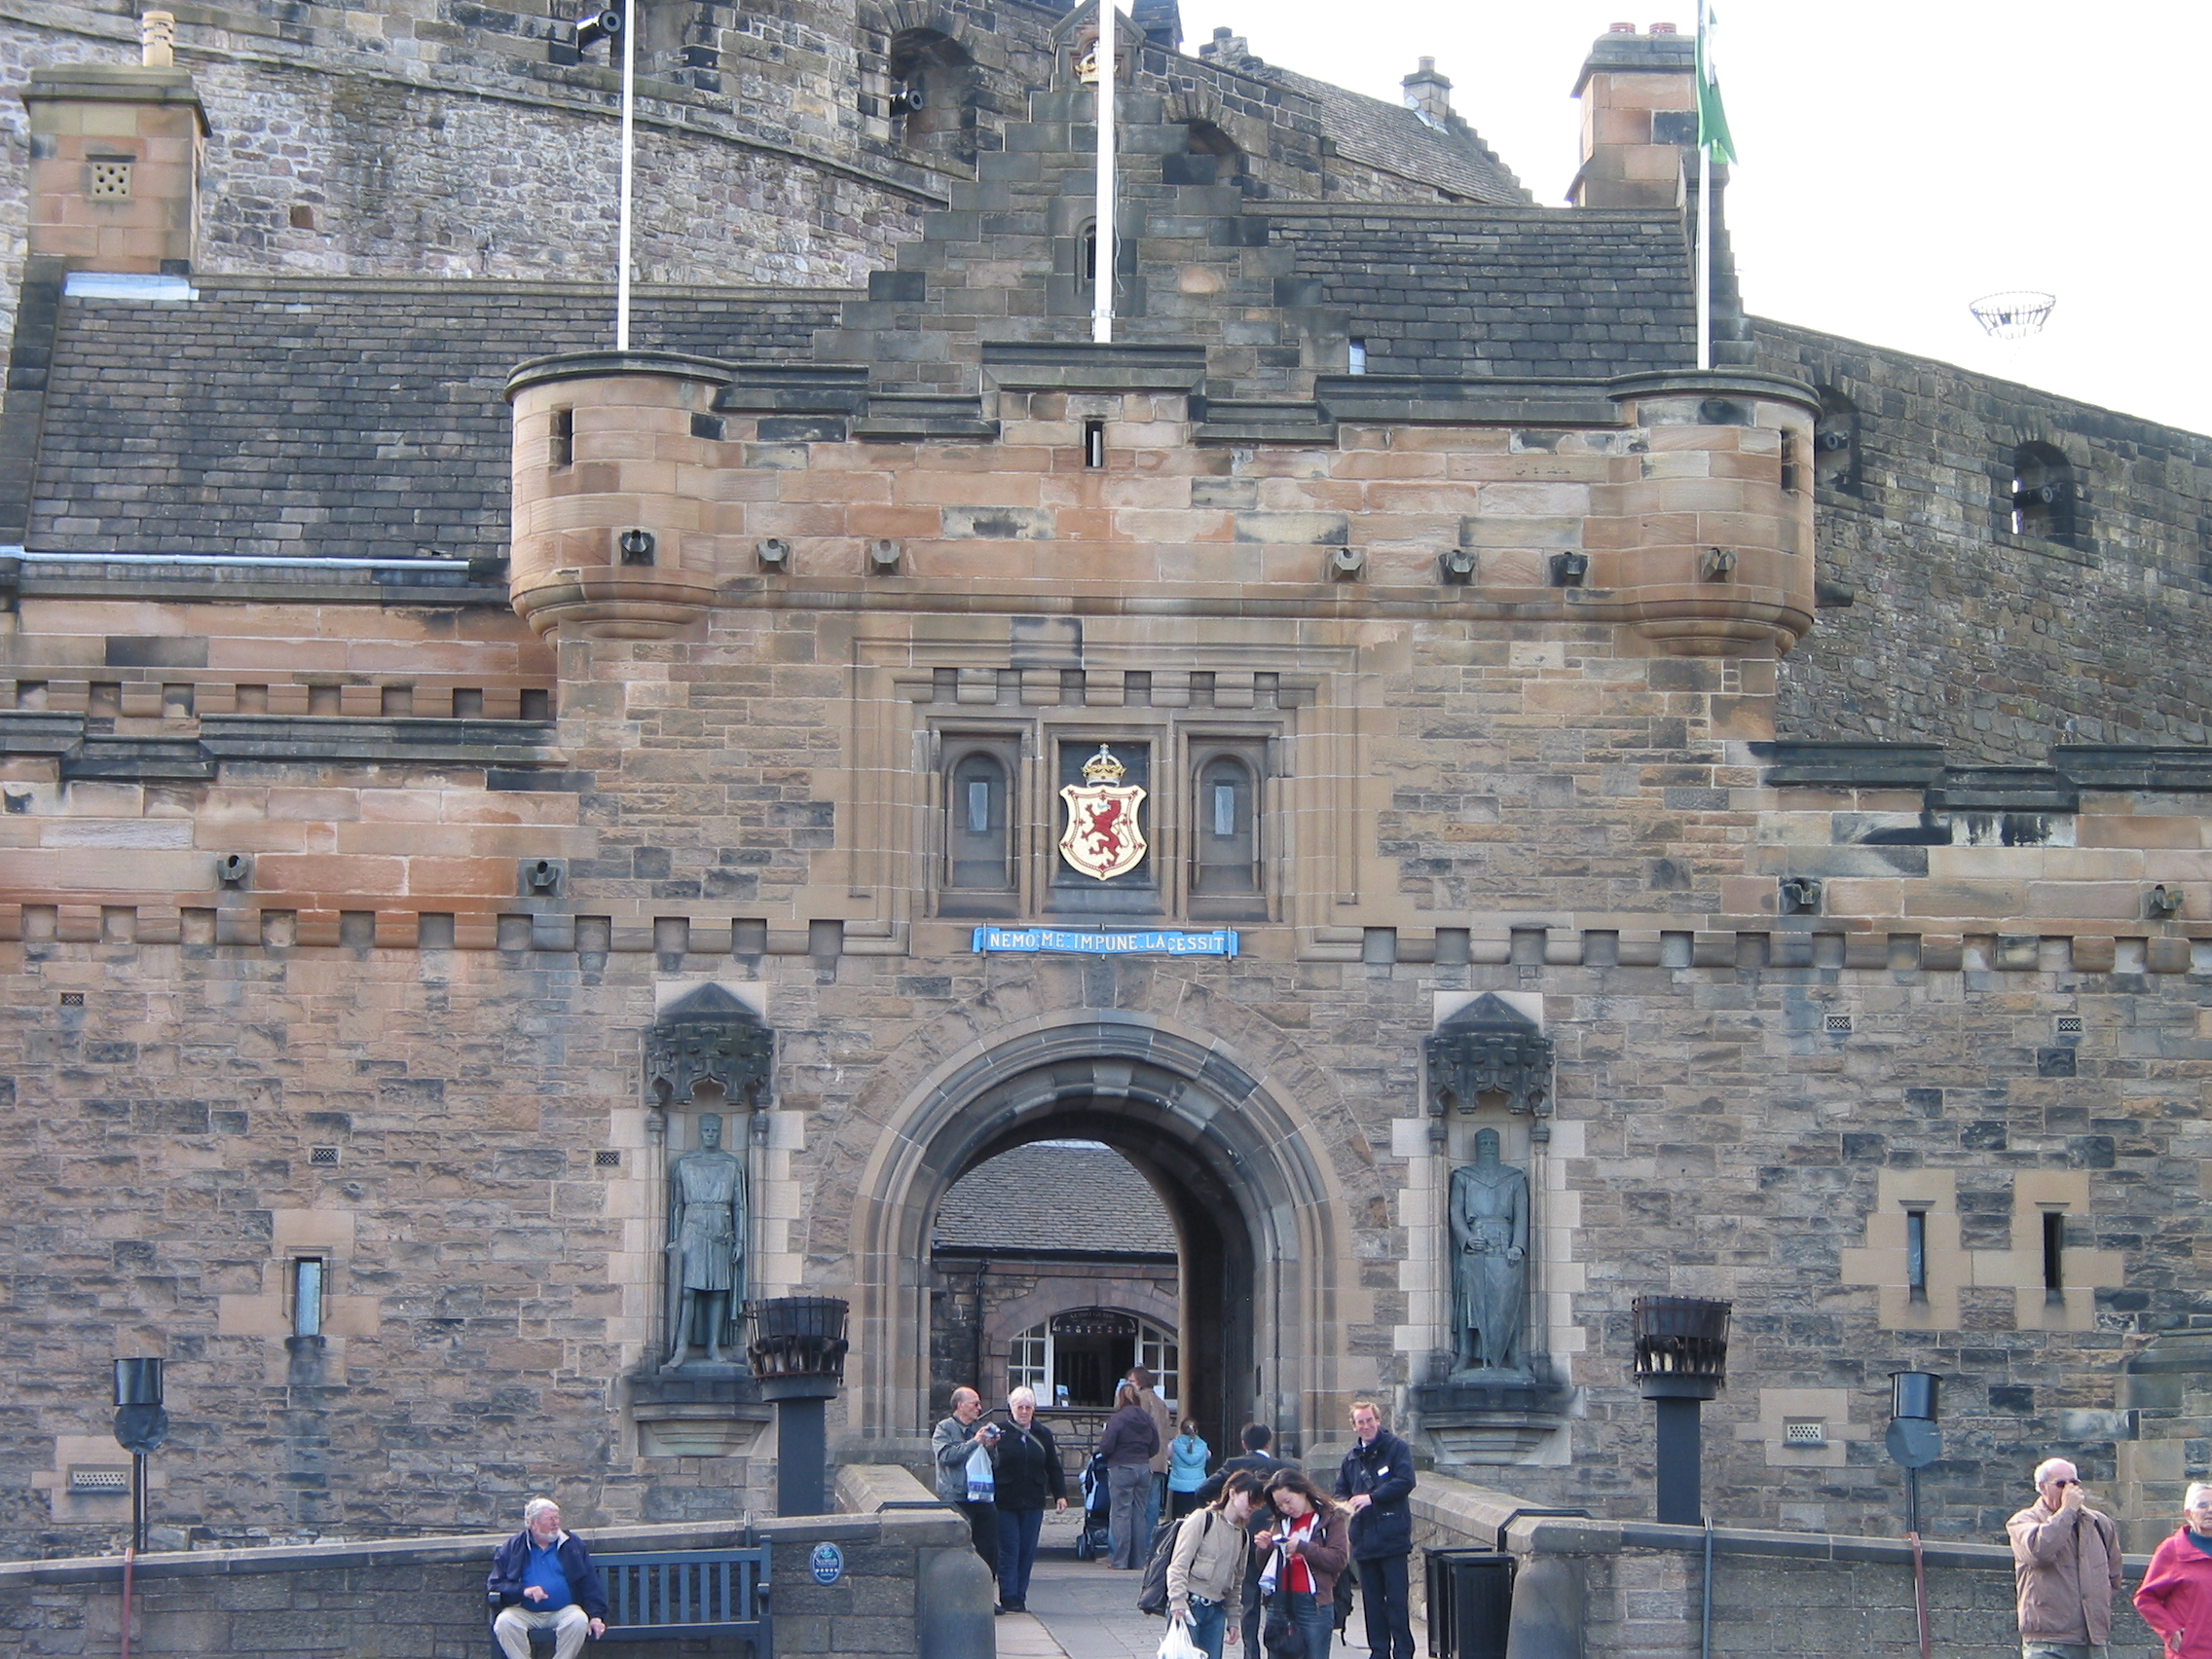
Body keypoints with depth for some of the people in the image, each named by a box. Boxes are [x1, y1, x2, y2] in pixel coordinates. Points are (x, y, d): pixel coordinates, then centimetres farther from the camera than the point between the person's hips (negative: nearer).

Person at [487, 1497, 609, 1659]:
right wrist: (523, 1591, -19)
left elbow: (590, 1584, 6)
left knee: (579, 1620, -32)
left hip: (563, 1610, 0)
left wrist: (596, 1616, -8)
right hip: (524, 1613, 0)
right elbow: (494, 1586, 0)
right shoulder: (512, 1548, 6)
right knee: (504, 1623, -31)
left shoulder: (573, 1544, 10)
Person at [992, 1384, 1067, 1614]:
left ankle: (1020, 1597, 10)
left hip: (1033, 1503, 3)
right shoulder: (1000, 1433, -2)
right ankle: (1009, 1598, -3)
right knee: (1009, 1550, -5)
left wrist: (1060, 1495, 8)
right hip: (1005, 1502, -3)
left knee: (1027, 1552, 4)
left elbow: (1053, 1468, 14)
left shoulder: (1043, 1435, 10)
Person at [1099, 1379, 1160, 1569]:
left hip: (1121, 1469, -5)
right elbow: (1155, 1447, 10)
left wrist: (1103, 1436, 6)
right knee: (1139, 1514, 10)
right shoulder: (1147, 1419, 5)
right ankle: (1138, 1560, 12)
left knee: (1121, 1514, -1)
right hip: (1144, 1468, 5)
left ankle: (1120, 1560, -1)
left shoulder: (1117, 1419, -12)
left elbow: (1106, 1447, -14)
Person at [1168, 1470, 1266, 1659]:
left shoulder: (1243, 1536, 16)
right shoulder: (1202, 1519, -4)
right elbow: (1179, 1564, -10)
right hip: (1189, 1606, -7)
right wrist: (1178, 1601, -19)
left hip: (1216, 1609, 7)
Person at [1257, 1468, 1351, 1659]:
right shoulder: (1281, 1523, 17)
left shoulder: (1330, 1519, 1)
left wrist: (1303, 1547, -15)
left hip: (1314, 1602, -5)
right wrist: (1264, 1549, -1)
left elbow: (1339, 1560, -10)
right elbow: (1265, 1567, 20)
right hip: (1280, 1602, 5)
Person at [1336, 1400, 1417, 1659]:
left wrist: (1372, 1498, -17)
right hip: (1363, 1538, 6)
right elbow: (1341, 1489, 24)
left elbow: (1405, 1482, -13)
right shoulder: (1352, 1457, 18)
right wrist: (1344, 1503, 0)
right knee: (1372, 1599, 9)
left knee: (1397, 1599, -6)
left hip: (1392, 1537, -6)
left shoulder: (1397, 1448, -1)